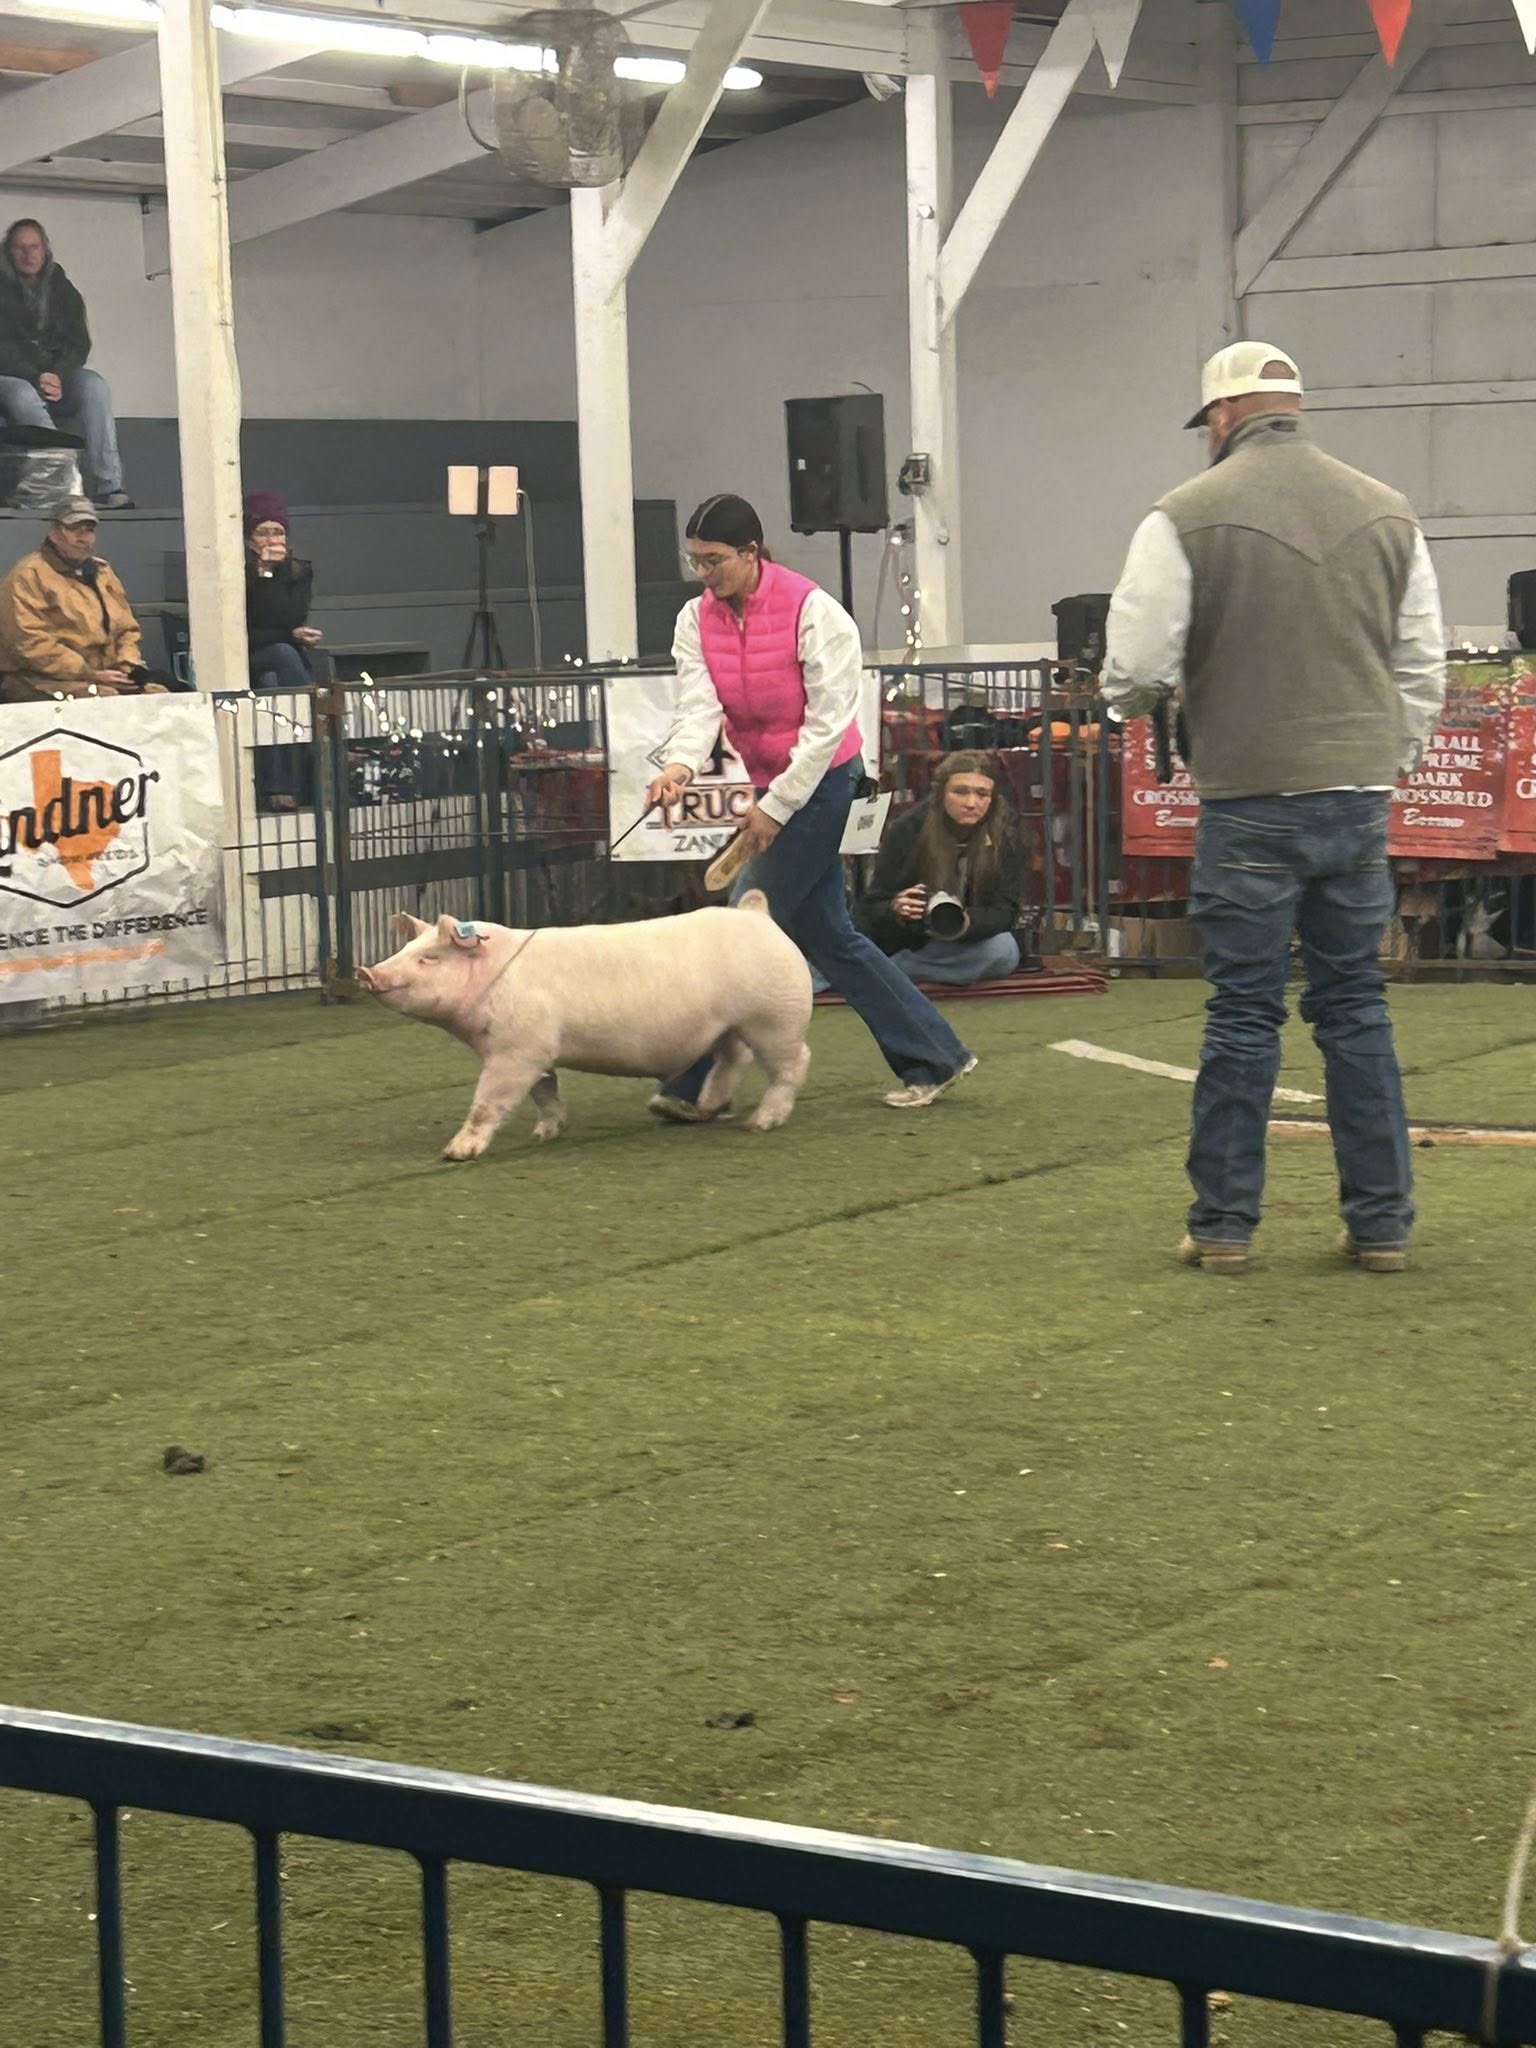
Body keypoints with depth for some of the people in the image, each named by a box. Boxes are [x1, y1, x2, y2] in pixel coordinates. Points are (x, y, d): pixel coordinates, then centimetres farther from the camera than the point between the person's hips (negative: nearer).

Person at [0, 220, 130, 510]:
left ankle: (108, 486, -38)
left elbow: (79, 343, 6)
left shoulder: (63, 290, 15)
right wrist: (35, 377, -20)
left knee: (94, 386, -28)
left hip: (58, 377, 3)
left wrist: (57, 375, -13)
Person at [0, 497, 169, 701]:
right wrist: (91, 675, -16)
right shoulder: (30, 575, -4)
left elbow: (127, 629, 26)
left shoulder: (102, 572, 21)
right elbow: (30, 642, -15)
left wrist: (128, 666, 2)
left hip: (109, 676, 7)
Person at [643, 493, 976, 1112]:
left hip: (819, 778, -8)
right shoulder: (697, 620, 2)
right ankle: (933, 1058, 20)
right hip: (771, 786, 8)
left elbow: (826, 723, -17)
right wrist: (679, 765, -32)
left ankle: (696, 1085, -9)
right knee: (827, 936, 11)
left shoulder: (812, 611, -17)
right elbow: (699, 706, -11)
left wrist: (775, 806, -20)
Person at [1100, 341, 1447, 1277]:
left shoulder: (1189, 517, -7)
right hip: (1361, 795, 4)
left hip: (1250, 803, -3)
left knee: (1244, 1013, 3)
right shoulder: (1388, 514, 7)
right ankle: (1382, 1222, 13)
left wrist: (1140, 699, 15)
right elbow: (1424, 666, 11)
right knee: (1357, 1006, 11)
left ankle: (1224, 1224, 10)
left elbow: (1136, 666, -7)